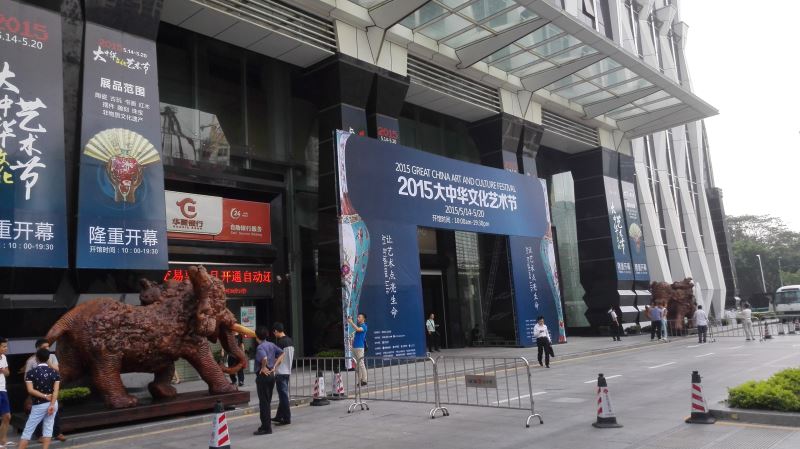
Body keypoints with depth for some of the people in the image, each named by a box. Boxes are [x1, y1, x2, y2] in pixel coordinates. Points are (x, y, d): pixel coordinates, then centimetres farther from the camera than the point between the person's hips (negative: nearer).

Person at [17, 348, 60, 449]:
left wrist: (45, 396, -11)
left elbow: (31, 390, -16)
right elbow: (56, 390, -9)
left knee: (28, 430, 5)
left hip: (39, 405, -3)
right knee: (48, 427, 10)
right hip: (53, 403, 3)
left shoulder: (31, 373, -6)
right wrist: (52, 405, -13)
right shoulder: (54, 372, 0)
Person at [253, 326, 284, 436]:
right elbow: (281, 354, 9)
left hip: (263, 375, -8)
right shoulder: (272, 345, 8)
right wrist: (274, 366, 6)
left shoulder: (260, 347, -16)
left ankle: (266, 427, 2)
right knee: (267, 401, 16)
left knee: (263, 402, -2)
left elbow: (264, 358, -34)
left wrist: (263, 368, -17)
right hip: (271, 375, 8)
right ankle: (266, 425, 23)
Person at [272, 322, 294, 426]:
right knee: (283, 394, 16)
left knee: (283, 395, -4)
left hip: (281, 372, -9)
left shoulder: (280, 342, -16)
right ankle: (279, 416, 25)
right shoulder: (290, 341, 9)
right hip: (288, 371, 9)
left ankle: (287, 418, -1)